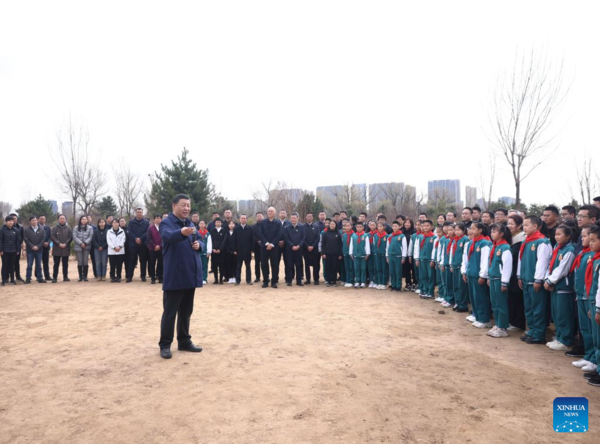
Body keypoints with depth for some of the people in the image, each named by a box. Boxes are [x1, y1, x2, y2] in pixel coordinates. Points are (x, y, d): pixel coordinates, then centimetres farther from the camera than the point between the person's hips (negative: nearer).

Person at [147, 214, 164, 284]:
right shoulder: (150, 228, 2)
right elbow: (148, 238, -2)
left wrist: (159, 245, -12)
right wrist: (155, 246, -9)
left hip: (161, 249, 0)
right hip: (152, 249, 0)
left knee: (160, 264, 2)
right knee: (152, 264, 2)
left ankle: (160, 278, 10)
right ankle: (153, 278, 8)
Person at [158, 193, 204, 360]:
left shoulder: (190, 224, 15)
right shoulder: (166, 223, -8)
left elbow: (200, 242, 20)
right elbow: (168, 236, -31)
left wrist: (199, 245, -4)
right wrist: (182, 232, -52)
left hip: (190, 275, 7)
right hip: (174, 276, -7)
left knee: (186, 311, 14)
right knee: (170, 312, 1)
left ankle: (184, 341, 25)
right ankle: (165, 345, 12)